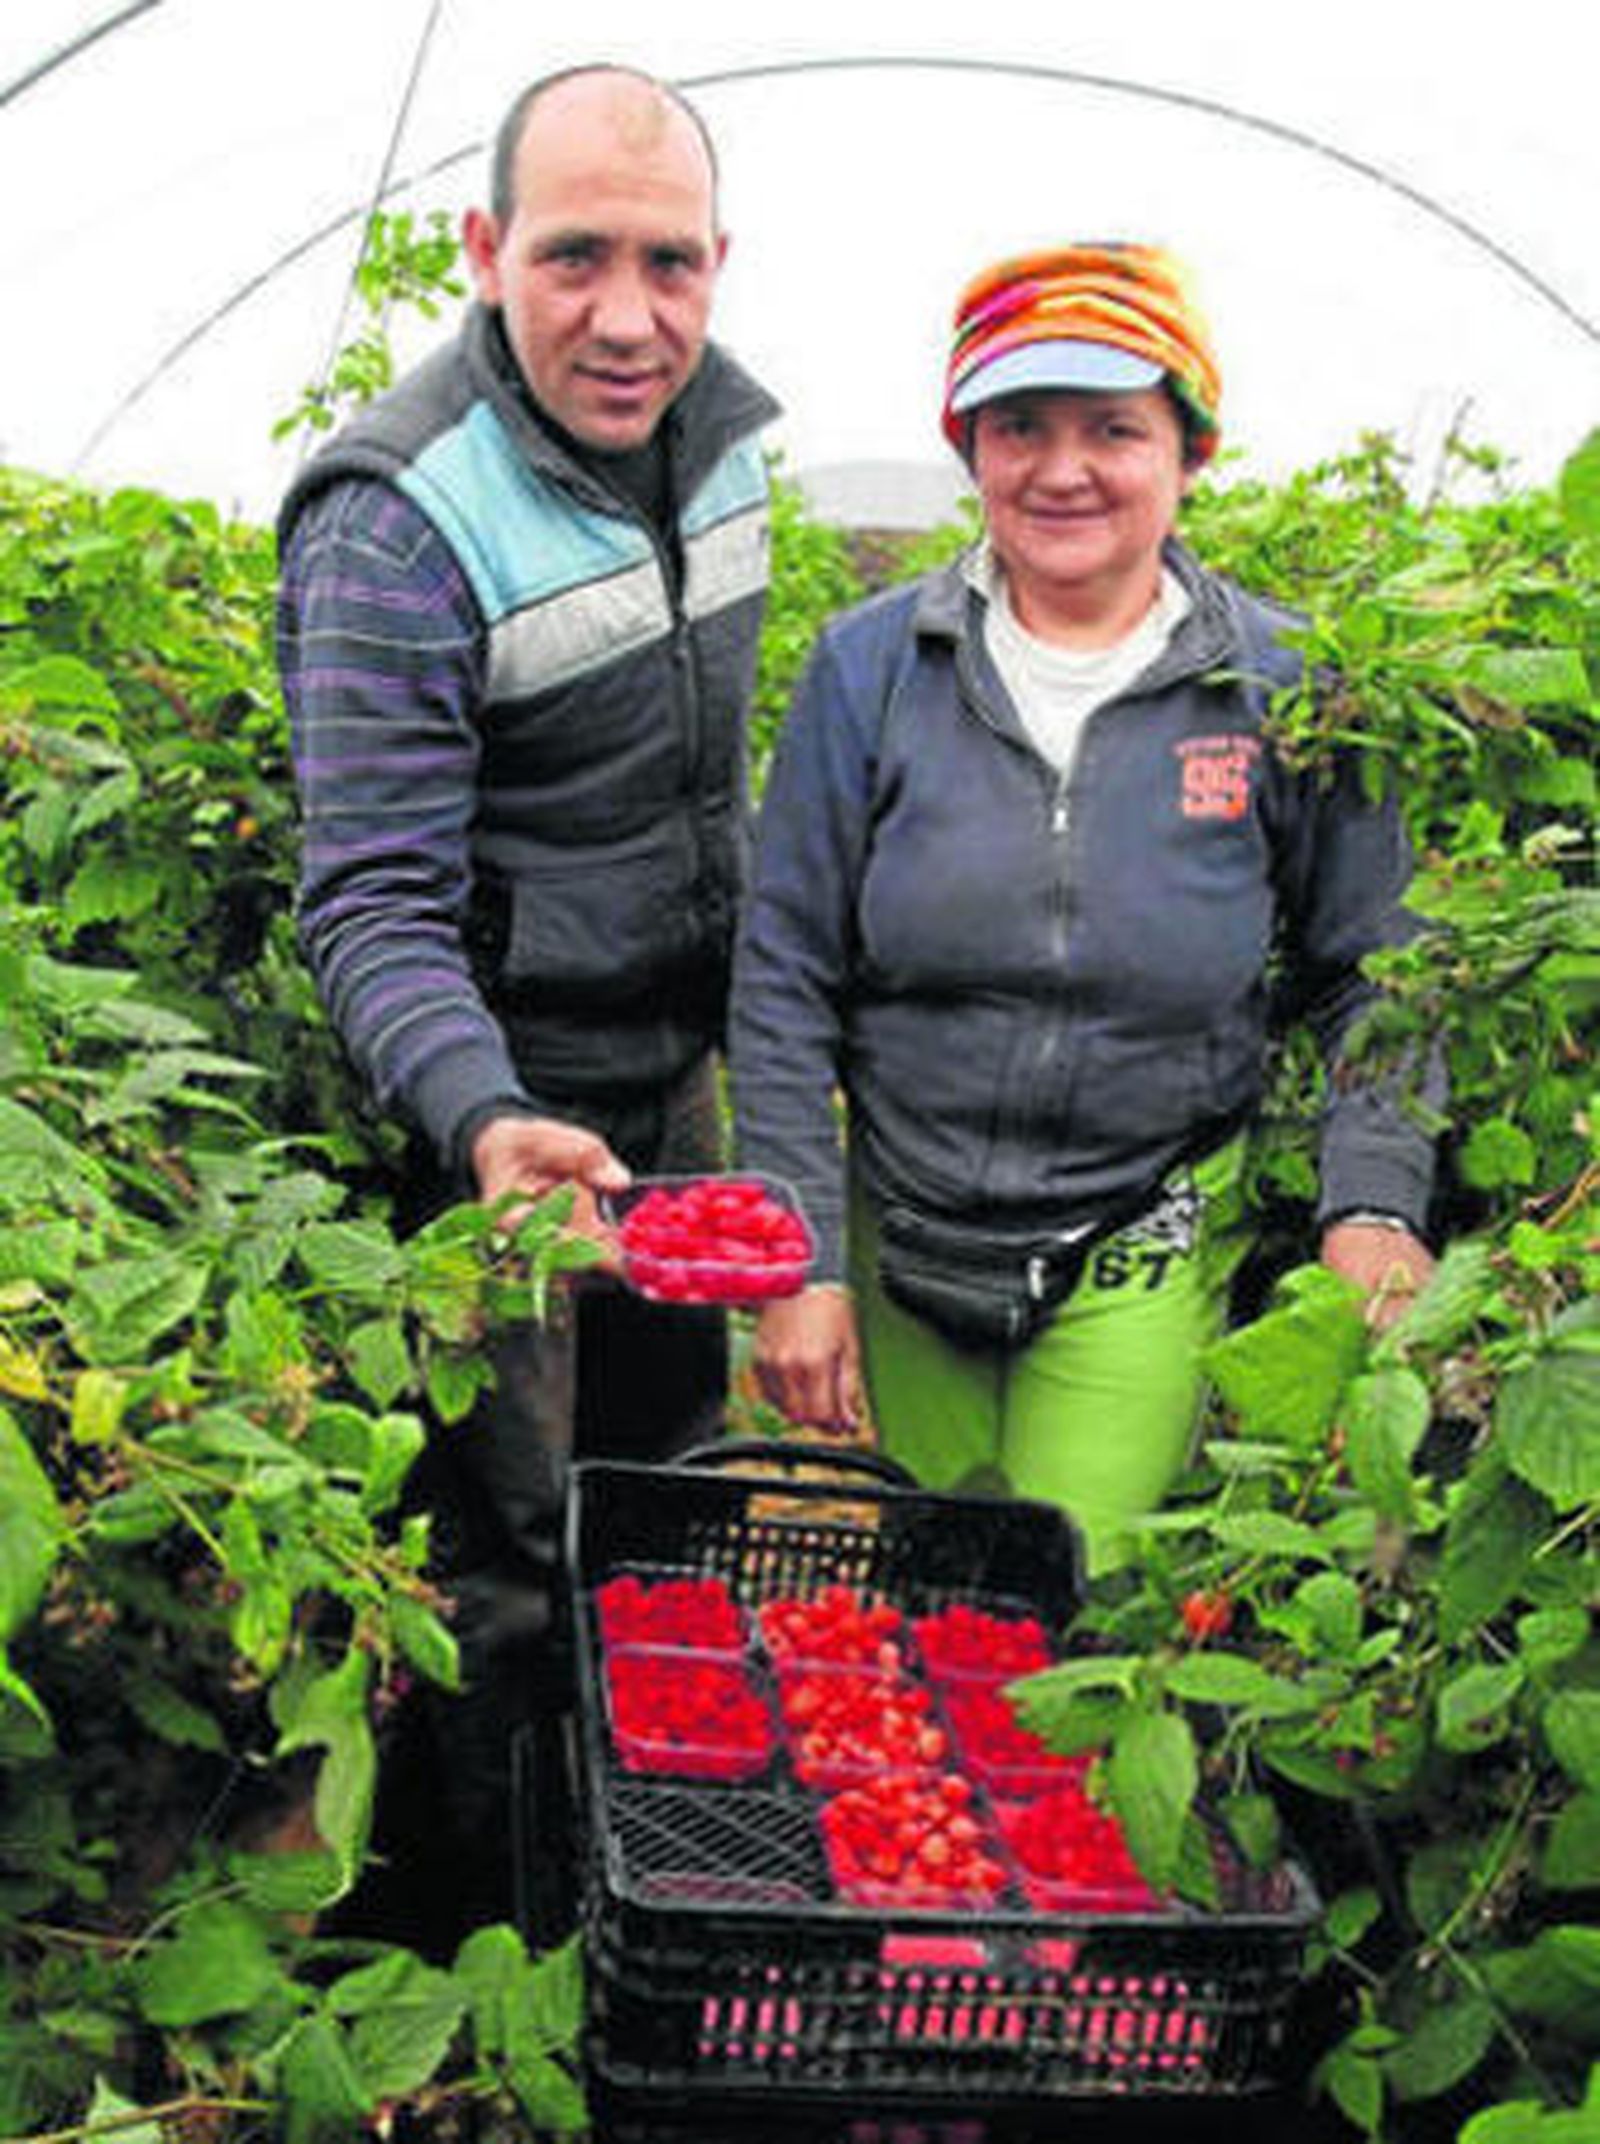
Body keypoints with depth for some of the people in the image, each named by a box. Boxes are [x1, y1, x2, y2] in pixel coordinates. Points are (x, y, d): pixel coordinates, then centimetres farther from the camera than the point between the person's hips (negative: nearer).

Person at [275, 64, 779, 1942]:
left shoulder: (715, 424, -1)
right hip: (497, 1101, -7)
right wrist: (484, 1120, -44)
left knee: (674, 1470, 23)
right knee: (499, 1550, 5)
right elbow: (373, 903, -27)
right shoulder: (397, 530, -25)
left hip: (675, 1071, 8)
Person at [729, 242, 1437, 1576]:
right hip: (898, 1231, 2)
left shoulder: (1280, 690, -4)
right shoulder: (874, 666, -4)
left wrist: (1375, 1205, -11)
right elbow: (785, 981, -1)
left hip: (1148, 1257, -1)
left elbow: (1364, 980, 5)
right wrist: (800, 1266, -5)